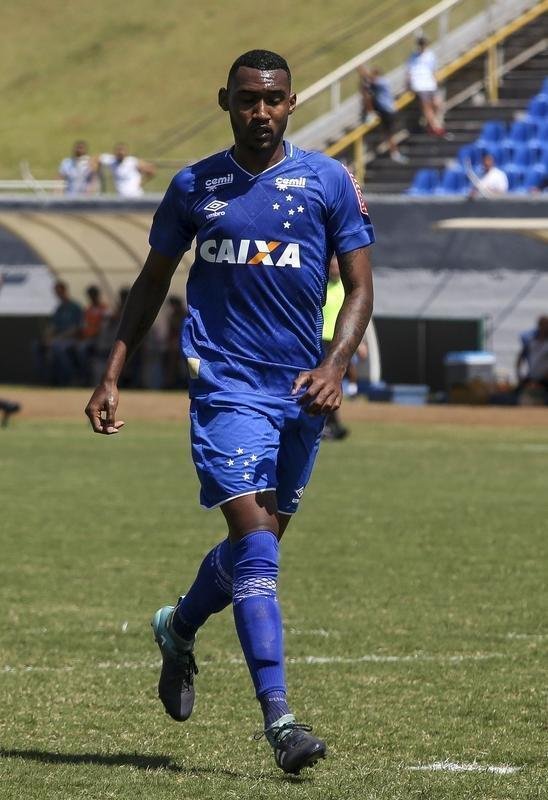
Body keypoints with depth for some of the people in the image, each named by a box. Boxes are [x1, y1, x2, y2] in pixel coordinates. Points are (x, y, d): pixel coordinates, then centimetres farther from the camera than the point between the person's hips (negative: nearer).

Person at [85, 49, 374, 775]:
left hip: (300, 391, 2)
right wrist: (111, 376, 9)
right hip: (226, 387, -2)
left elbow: (360, 287, 3)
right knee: (256, 548, -15)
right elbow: (153, 283, 14)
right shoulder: (194, 187, 4)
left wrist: (335, 365, -14)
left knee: (259, 545, 13)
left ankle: (179, 628, 45)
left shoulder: (329, 182, 2)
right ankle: (278, 718, -18)